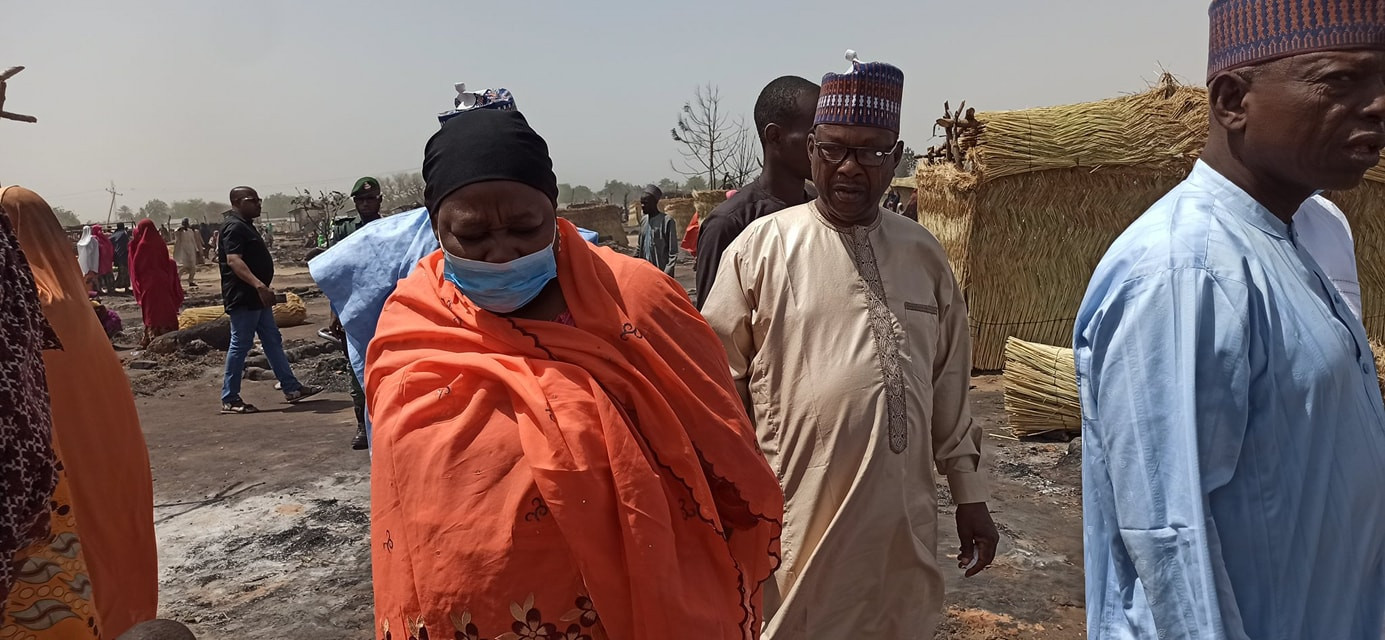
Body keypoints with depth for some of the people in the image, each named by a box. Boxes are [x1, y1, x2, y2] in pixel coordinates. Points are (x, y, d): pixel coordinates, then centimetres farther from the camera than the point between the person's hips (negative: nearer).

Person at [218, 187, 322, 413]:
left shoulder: (244, 225, 18)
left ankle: (291, 388, 18)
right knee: (240, 344, -5)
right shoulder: (234, 227, -15)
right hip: (243, 298, -11)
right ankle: (229, 400, 3)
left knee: (273, 341, 12)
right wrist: (259, 285, -37)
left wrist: (263, 288, 29)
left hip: (256, 298, 11)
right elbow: (234, 261, -27)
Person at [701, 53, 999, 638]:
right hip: (796, 522, -4)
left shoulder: (924, 254, 6)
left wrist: (969, 495, 13)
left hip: (904, 520, 4)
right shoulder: (762, 245, -7)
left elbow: (950, 386, 12)